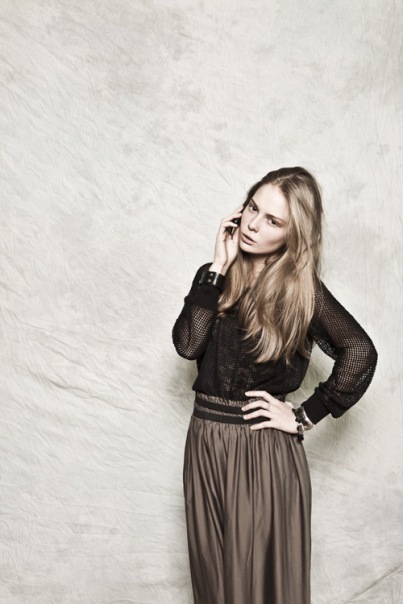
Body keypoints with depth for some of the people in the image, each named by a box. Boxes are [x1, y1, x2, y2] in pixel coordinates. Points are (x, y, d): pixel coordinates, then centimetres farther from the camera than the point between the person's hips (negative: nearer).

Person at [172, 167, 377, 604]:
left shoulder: (300, 289, -9)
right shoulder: (215, 275, 2)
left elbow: (360, 354, -21)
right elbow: (187, 344, -14)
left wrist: (304, 417, -17)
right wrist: (219, 267, -14)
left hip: (265, 452, -4)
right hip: (206, 444, 5)